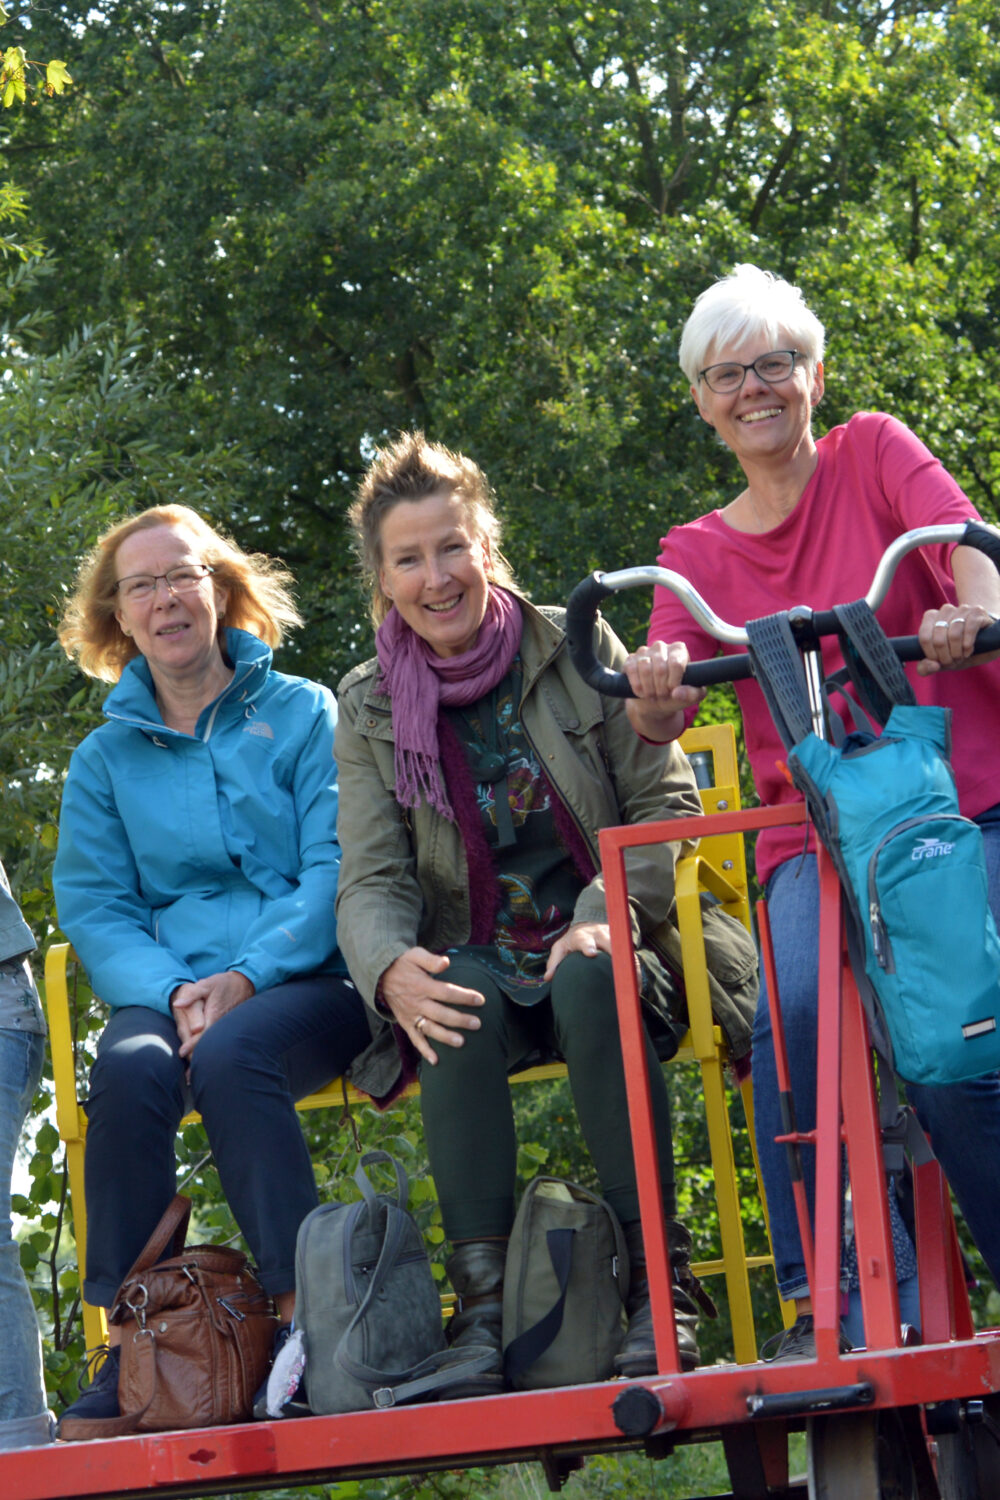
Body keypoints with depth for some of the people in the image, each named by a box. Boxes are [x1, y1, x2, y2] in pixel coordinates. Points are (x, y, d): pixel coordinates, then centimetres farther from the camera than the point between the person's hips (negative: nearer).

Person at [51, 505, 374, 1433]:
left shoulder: (303, 714, 10)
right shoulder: (105, 757, 17)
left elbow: (335, 868, 0)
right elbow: (93, 909, 8)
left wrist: (246, 978, -15)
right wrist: (172, 992, -13)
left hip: (306, 981, -2)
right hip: (170, 990, 2)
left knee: (230, 1056, -36)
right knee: (130, 1069, -33)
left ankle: (302, 1316, -32)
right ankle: (129, 1345, -32)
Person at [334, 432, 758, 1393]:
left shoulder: (575, 649, 3)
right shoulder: (369, 707, 6)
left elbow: (666, 801, 0)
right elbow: (371, 882, -2)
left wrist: (609, 912, -19)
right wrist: (391, 966, -26)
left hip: (601, 945, -1)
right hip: (477, 961, 1)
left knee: (588, 982, -36)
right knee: (461, 1001, -34)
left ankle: (659, 1283, -34)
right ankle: (482, 1304, -37)